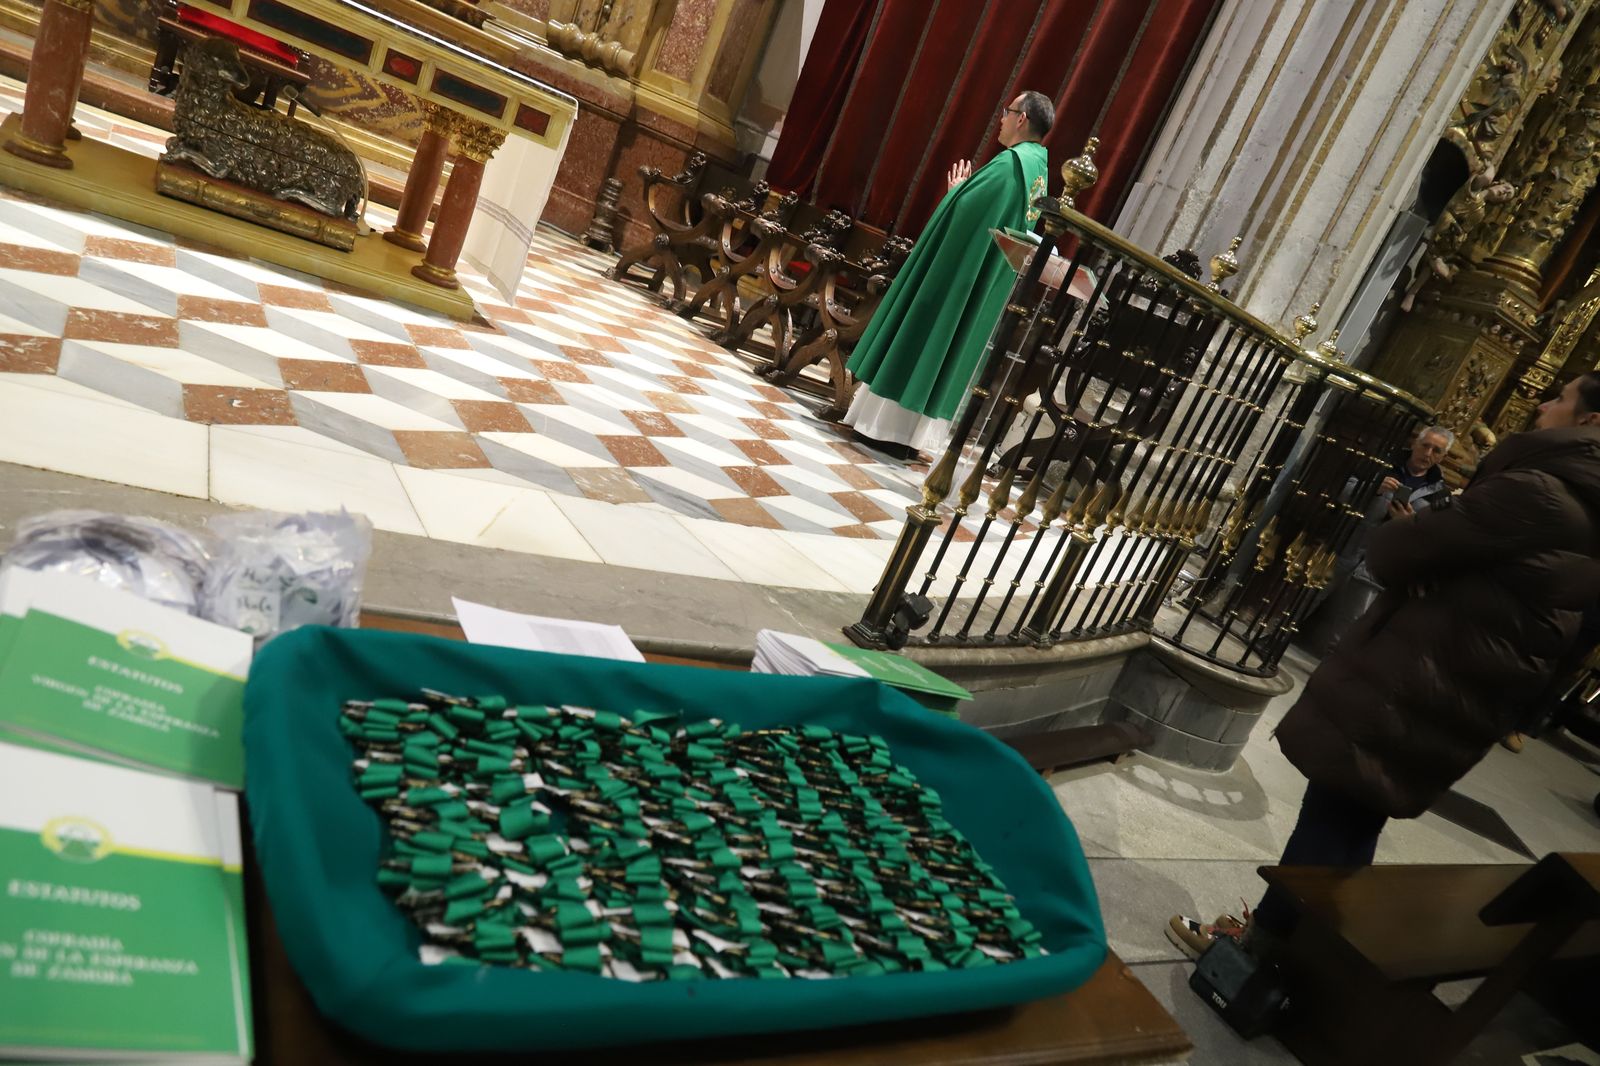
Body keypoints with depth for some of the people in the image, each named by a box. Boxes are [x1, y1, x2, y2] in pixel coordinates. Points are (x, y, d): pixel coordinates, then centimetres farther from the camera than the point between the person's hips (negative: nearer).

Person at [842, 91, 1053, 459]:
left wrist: (955, 190, 0)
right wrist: (966, 191, 14)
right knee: (950, 345, 10)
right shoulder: (1043, 170, 12)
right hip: (983, 287, 9)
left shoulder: (1011, 161, -16)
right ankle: (911, 430, 13)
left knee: (920, 335, 0)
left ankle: (887, 423, 4)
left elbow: (962, 211, -20)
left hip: (953, 274, -9)